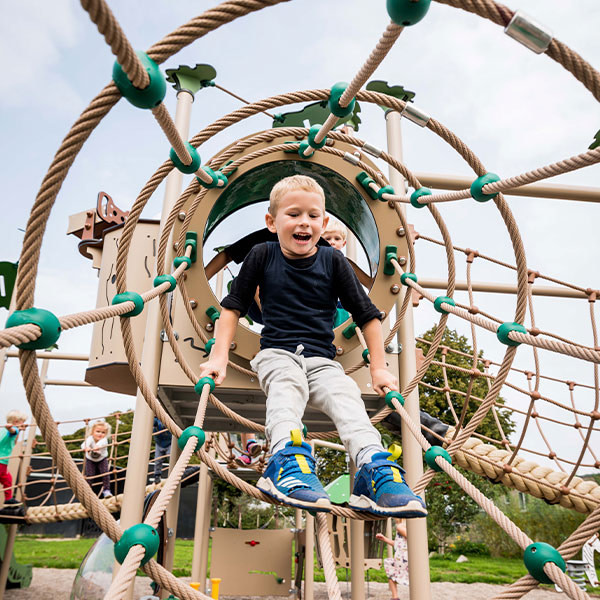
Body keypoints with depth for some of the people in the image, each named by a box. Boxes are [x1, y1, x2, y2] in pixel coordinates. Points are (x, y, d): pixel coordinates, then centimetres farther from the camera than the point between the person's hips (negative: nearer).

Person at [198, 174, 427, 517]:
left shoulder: (334, 262, 5)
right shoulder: (263, 256, 4)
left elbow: (368, 316, 8)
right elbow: (233, 307, 8)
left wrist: (379, 368, 3)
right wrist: (219, 357, -1)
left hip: (322, 360, 1)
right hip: (277, 354, -1)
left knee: (346, 395, -28)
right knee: (286, 388, -34)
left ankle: (374, 469, -42)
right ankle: (288, 461, -53)